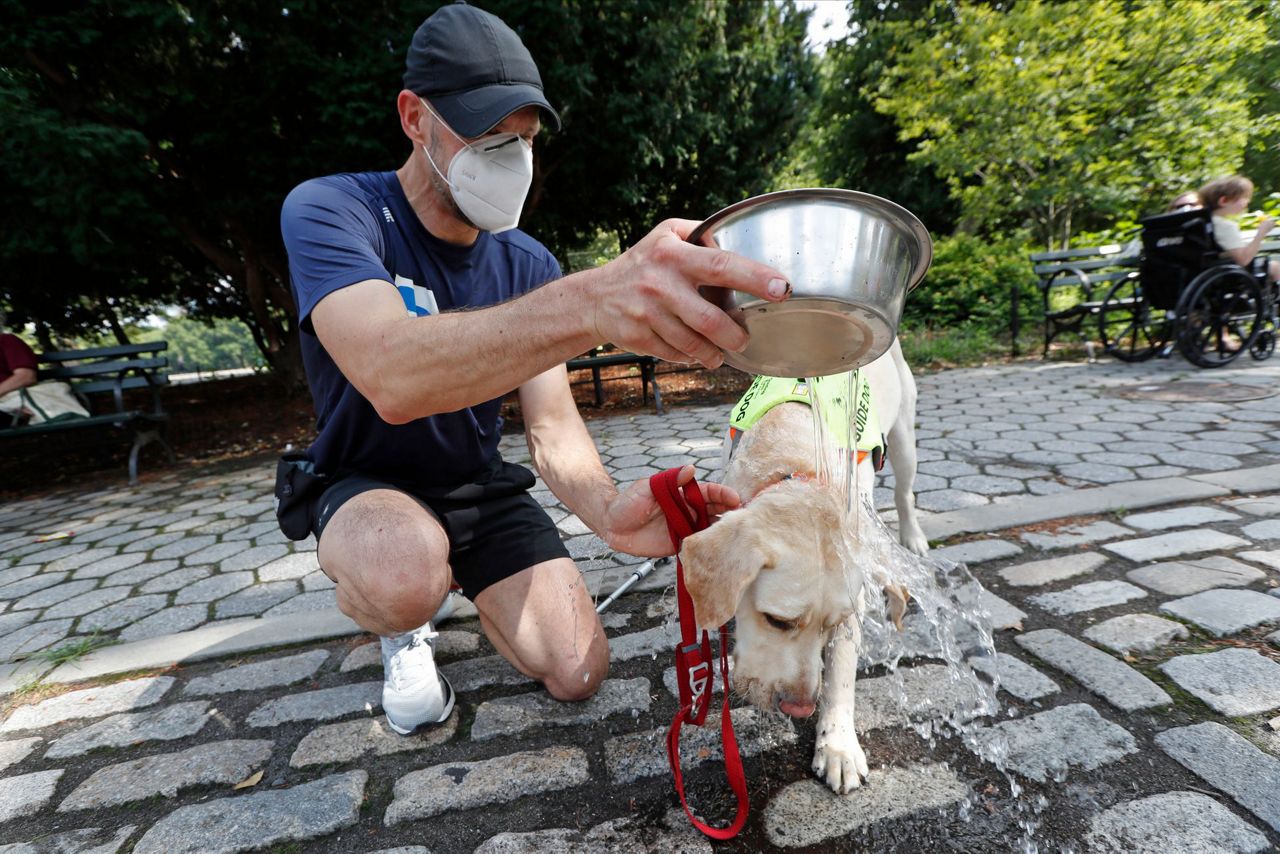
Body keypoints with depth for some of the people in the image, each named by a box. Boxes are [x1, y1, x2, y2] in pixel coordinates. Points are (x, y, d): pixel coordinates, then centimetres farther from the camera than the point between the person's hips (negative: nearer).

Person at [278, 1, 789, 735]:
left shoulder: (529, 265, -8)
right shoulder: (328, 212, -20)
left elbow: (553, 428, -16)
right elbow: (392, 379, -42)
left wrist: (608, 511, -40)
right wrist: (589, 303, -59)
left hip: (481, 488, 4)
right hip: (368, 487, -3)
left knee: (578, 673, -3)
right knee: (406, 570, -39)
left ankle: (457, 581, 24)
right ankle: (400, 623, 1)